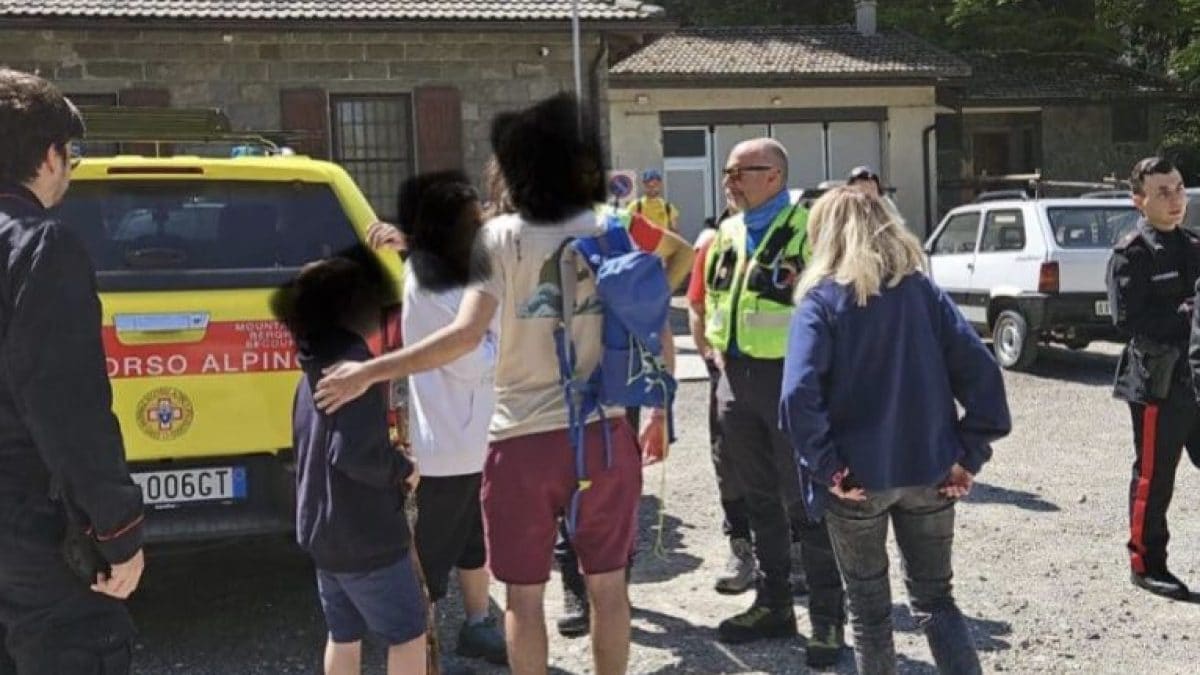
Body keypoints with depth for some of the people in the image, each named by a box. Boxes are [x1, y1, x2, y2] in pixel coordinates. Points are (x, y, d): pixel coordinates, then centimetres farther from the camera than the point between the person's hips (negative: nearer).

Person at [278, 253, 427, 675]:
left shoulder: (315, 372, 12)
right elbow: (355, 454, -28)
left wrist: (391, 458, 14)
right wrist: (403, 469, -11)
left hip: (323, 531, 9)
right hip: (366, 535, -9)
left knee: (344, 634, 18)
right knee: (408, 633, 4)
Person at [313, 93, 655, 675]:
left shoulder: (499, 238, -10)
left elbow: (466, 334, -21)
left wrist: (368, 372, -17)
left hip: (525, 440, -3)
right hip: (603, 432, 3)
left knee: (524, 593, 12)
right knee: (607, 585, 16)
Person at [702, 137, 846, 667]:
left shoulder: (806, 229, -11)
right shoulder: (727, 234, 13)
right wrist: (718, 346, 12)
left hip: (789, 376, -7)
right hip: (736, 377, 7)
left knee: (806, 504, -1)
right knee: (760, 501, 16)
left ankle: (827, 618, 11)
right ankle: (772, 604, 29)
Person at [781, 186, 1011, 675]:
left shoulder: (821, 300, -9)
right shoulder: (923, 291, 3)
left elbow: (799, 394, -23)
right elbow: (981, 370, -4)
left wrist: (826, 466, -14)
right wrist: (970, 455, -2)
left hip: (858, 478, -3)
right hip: (929, 472, 4)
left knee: (869, 608, 14)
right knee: (935, 599, 17)